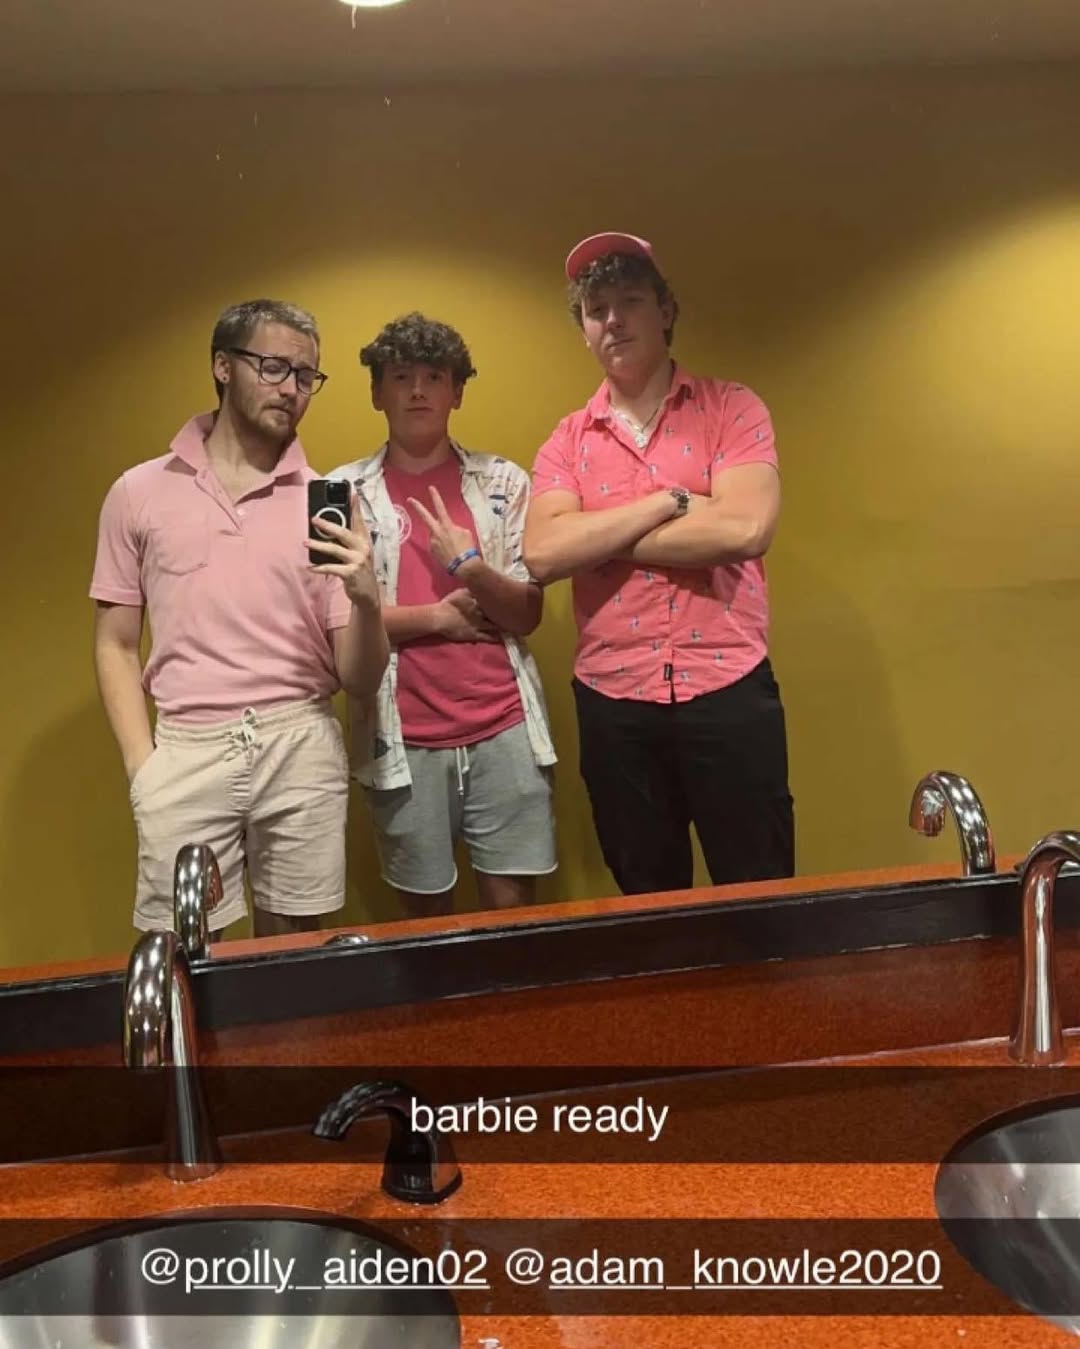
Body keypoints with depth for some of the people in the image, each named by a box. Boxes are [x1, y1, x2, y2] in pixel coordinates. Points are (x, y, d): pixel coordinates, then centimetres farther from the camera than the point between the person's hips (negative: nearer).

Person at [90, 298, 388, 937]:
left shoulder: (323, 503, 5)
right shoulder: (139, 492, 5)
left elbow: (360, 681, 3)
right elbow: (116, 646, 9)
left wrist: (367, 598, -17)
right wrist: (143, 765, -2)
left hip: (303, 747, 1)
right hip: (187, 750, 0)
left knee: (295, 950, 10)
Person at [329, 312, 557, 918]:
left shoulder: (504, 481, 6)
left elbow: (527, 615, 1)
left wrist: (470, 568, -15)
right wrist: (437, 616, -7)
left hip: (504, 728, 1)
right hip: (404, 737, 0)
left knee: (513, 902, 5)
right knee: (426, 909, 9)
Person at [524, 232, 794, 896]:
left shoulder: (731, 407, 0)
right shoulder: (567, 442, 6)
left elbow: (744, 529, -17)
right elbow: (543, 553, -11)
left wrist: (598, 542, -10)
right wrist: (671, 500, -14)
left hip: (728, 690, -2)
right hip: (613, 701, 3)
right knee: (648, 907, 18)